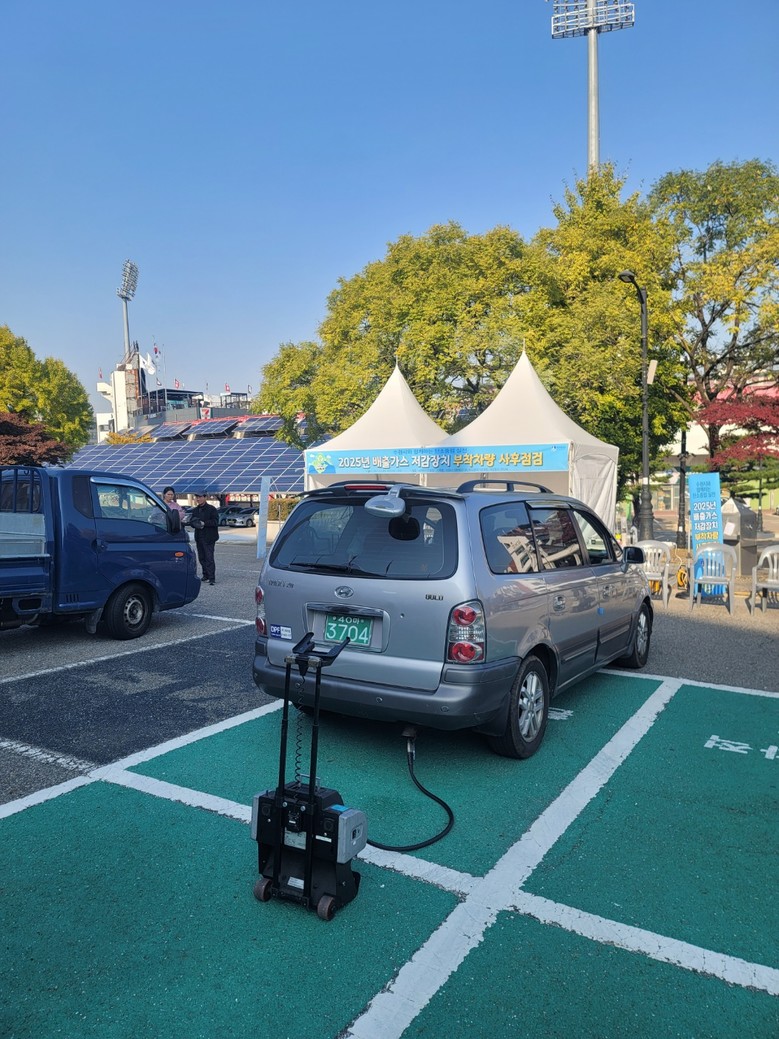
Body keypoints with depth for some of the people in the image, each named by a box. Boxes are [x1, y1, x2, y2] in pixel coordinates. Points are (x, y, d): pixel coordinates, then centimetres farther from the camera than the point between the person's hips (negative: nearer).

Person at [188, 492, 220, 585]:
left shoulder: (211, 509, -5)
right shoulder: (195, 510, 15)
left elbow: (215, 521, -12)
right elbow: (191, 522, 13)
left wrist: (204, 523, -18)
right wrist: (195, 524, -9)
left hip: (209, 538, -7)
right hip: (199, 537, 7)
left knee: (209, 558, -11)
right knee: (201, 557, 11)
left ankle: (211, 578, -11)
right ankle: (206, 575, 23)